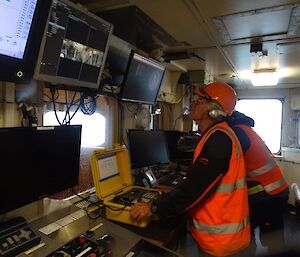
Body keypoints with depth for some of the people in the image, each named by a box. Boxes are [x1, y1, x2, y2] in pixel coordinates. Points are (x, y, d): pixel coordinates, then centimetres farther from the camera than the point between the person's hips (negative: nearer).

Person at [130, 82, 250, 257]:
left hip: (220, 237, -8)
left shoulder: (218, 139, -25)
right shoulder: (216, 135, 7)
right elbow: (198, 181, 11)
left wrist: (153, 208, -20)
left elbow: (195, 186, -29)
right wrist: (166, 198, 10)